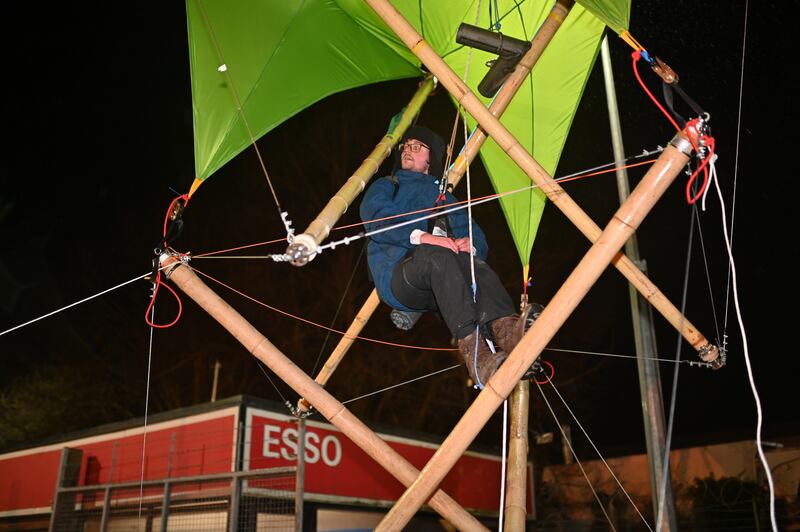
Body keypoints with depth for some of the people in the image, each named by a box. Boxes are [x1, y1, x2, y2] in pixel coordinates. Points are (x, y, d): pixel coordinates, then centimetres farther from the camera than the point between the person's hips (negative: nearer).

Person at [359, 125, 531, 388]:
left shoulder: (446, 197, 32)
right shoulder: (385, 186, 23)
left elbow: (478, 237, 19)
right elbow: (376, 218, -3)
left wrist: (469, 244, -8)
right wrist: (421, 237, -21)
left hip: (439, 288, 3)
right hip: (398, 278, -3)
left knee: (471, 261, -30)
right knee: (436, 254, -36)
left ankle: (505, 329, -58)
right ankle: (474, 352, -54)